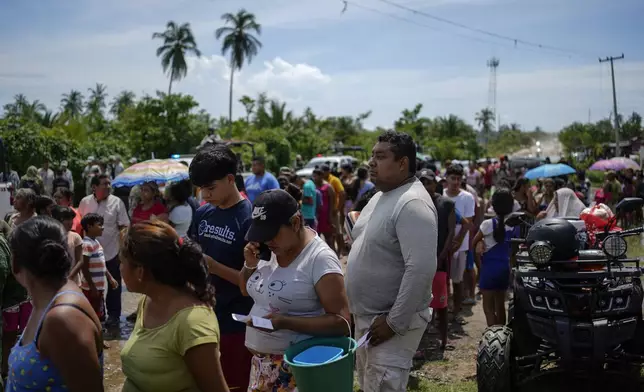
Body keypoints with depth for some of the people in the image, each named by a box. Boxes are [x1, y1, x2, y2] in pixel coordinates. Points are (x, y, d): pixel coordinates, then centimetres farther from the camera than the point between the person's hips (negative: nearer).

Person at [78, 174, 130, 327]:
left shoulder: (117, 202, -7)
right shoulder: (85, 202, -2)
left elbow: (124, 226, -5)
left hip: (112, 252, -2)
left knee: (113, 285, 7)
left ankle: (114, 314, 20)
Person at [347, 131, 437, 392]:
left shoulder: (412, 204, -22)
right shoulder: (380, 196, 9)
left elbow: (421, 269, -29)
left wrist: (394, 322, -24)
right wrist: (359, 312, 17)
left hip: (393, 320, -9)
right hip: (366, 316, 9)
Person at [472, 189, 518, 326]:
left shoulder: (488, 224, -12)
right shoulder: (515, 225, 0)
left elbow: (474, 243, -2)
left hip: (490, 267, -5)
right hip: (505, 267, 5)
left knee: (488, 306, 1)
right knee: (500, 305, 17)